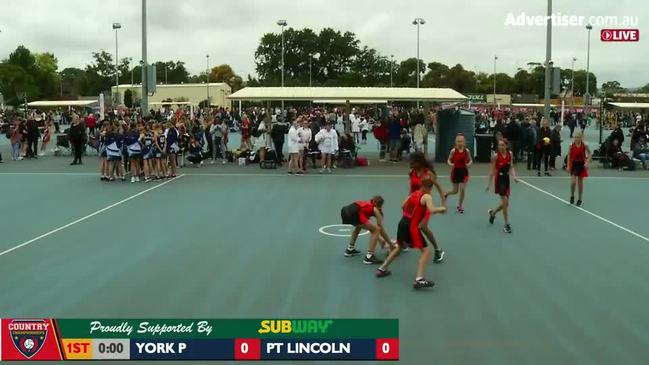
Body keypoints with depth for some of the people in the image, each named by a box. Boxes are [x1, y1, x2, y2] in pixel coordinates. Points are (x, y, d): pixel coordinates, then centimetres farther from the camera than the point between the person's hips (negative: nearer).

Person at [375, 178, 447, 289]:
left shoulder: (413, 194, 14)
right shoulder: (427, 197, -7)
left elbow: (402, 206, 24)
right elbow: (431, 210, -23)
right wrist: (441, 209, -5)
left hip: (402, 223, 8)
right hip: (412, 227, -8)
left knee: (400, 247, 31)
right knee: (426, 250, -4)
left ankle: (382, 269, 39)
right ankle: (419, 279, -18)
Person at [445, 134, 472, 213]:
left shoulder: (467, 151, -6)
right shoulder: (453, 151, -8)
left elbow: (470, 160, 5)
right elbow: (449, 160, 2)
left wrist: (469, 164, -17)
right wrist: (450, 164, -19)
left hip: (463, 171, 1)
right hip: (455, 171, -1)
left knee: (462, 190, -4)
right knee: (455, 191, 7)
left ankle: (460, 206, 14)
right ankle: (446, 194, 42)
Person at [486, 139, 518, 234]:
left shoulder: (510, 154, -1)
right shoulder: (496, 156, -13)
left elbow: (511, 167, 6)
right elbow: (492, 171, -9)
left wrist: (514, 176, -12)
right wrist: (489, 183, -11)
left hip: (506, 179, 5)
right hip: (499, 180, -5)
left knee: (505, 203, 13)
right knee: (505, 202, -8)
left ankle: (492, 213, 41)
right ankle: (507, 224, 3)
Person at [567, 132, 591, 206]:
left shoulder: (585, 145, -9)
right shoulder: (571, 145, -8)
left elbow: (589, 153, 3)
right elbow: (569, 156, 0)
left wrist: (587, 162, -10)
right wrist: (568, 166, -4)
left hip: (581, 165, 0)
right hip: (574, 164, 0)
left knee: (580, 183, 8)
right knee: (573, 182, -12)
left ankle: (580, 199, 19)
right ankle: (572, 196, 13)